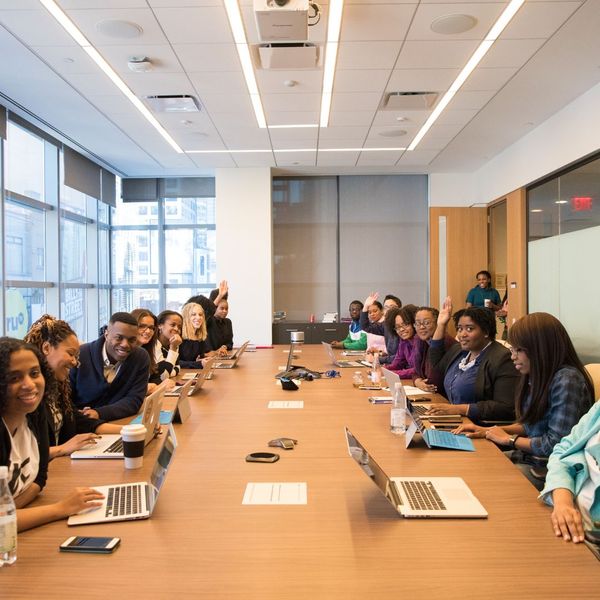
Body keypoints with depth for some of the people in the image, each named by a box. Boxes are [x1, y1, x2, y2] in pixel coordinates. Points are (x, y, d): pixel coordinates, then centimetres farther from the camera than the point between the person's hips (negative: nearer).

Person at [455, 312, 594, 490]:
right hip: (528, 457, 8)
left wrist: (509, 439, -9)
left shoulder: (567, 380, -21)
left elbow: (556, 444, -23)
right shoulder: (539, 377, 6)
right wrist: (489, 431, 4)